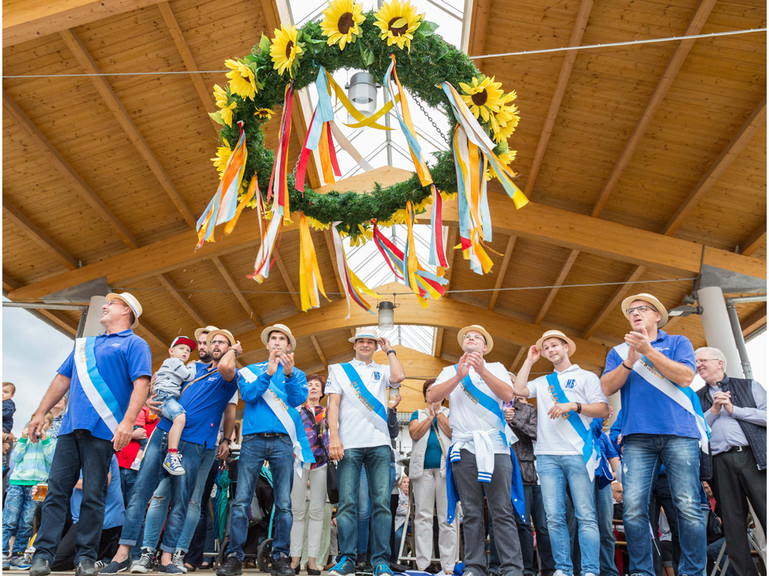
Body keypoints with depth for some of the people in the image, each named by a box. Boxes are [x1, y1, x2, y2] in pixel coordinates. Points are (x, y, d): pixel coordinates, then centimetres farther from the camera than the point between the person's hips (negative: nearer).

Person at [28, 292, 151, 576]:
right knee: (57, 490, 2)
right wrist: (40, 413, 18)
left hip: (101, 430, -5)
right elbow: (62, 379, 26)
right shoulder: (85, 344, 24)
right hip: (70, 427, 6)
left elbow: (141, 384, -10)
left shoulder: (134, 344, 2)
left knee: (93, 495, 0)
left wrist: (127, 422, -21)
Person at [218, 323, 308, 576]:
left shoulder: (297, 374, 15)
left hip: (282, 441, 0)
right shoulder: (252, 370, 17)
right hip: (253, 439, 0)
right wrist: (268, 373, -15)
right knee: (241, 500, -4)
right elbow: (248, 395, -2)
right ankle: (234, 555, 5)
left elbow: (298, 399, -3)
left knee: (284, 503, -2)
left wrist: (289, 374, -20)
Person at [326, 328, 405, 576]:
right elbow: (333, 404, 6)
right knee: (347, 502, -5)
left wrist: (389, 350, 9)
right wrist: (333, 436, -7)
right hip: (349, 444, -1)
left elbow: (399, 376, -4)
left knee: (381, 502, -3)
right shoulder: (339, 369, 16)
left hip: (379, 444, 1)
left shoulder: (382, 370, 19)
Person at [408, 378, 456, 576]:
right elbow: (414, 434, 0)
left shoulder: (449, 413, 16)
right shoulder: (418, 414, 19)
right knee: (423, 516, -2)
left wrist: (438, 413, -3)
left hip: (446, 467, -1)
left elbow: (452, 433, -3)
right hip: (423, 468, 1)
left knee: (447, 518, -2)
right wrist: (430, 416, -3)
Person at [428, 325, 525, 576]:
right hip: (464, 446, 1)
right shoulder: (450, 371, 17)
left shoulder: (496, 367, 17)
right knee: (471, 513, 2)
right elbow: (432, 397, 0)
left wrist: (481, 370, -14)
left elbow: (508, 394, -2)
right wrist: (459, 375, -13)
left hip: (495, 445, -1)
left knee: (502, 512, -5)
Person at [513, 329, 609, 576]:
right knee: (554, 517, 0)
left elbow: (603, 410, 2)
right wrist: (529, 360, 15)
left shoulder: (586, 377, 11)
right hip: (548, 456, 3)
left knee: (585, 516, -7)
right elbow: (519, 389, 6)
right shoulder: (542, 382, 22)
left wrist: (573, 405, -12)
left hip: (578, 453, -3)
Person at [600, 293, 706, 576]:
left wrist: (648, 350, -10)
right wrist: (630, 360, -8)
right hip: (637, 437, 2)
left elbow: (685, 377, -3)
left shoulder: (678, 342, 15)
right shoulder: (618, 352, 20)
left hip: (680, 432, -1)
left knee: (689, 507, -7)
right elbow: (607, 388, 5)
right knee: (633, 508, -7)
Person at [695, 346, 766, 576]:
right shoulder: (697, 398, 18)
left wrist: (734, 410, -5)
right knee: (733, 524, 3)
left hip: (753, 457, -2)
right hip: (721, 464, 2)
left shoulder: (749, 386, 14)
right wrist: (714, 411, -2)